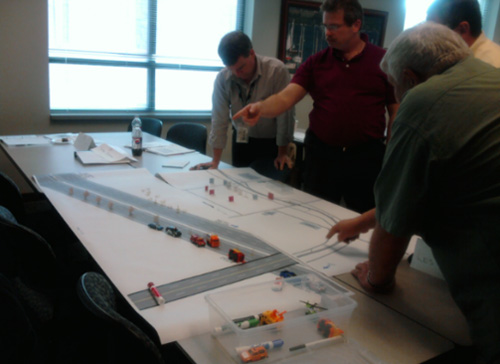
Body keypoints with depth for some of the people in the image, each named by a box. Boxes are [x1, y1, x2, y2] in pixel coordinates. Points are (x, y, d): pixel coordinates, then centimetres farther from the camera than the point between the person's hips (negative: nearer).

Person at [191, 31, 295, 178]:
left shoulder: (277, 70, -23)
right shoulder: (222, 79, -13)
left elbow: (284, 115, -19)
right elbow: (220, 119, -12)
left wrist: (282, 154, -13)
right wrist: (215, 161, -11)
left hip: (271, 143, -2)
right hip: (241, 142, 3)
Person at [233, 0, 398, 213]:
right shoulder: (316, 62, 4)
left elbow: (396, 111, 0)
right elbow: (287, 97, -8)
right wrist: (261, 108, -29)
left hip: (366, 156, -1)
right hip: (321, 154, 2)